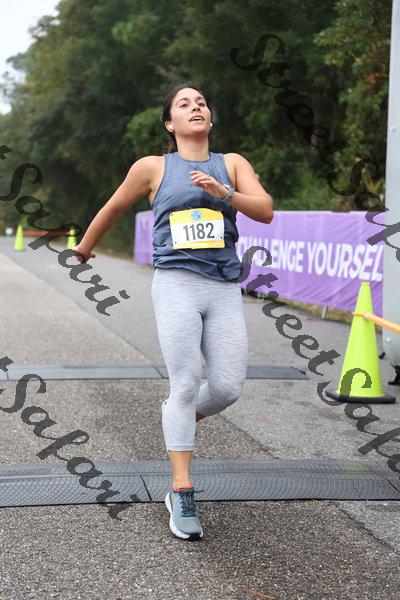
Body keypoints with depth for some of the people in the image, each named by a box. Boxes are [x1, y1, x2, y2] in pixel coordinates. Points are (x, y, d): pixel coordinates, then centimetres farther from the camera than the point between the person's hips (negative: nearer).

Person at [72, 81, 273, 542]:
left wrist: (222, 192, -17)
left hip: (224, 290, 3)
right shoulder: (153, 168, 9)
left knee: (228, 388, -5)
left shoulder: (232, 164, 13)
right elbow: (113, 209, 23)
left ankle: (180, 419, 30)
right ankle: (181, 496, -4)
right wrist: (84, 248, 34)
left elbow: (265, 211, -1)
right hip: (176, 284, -3)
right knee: (186, 384, -11)